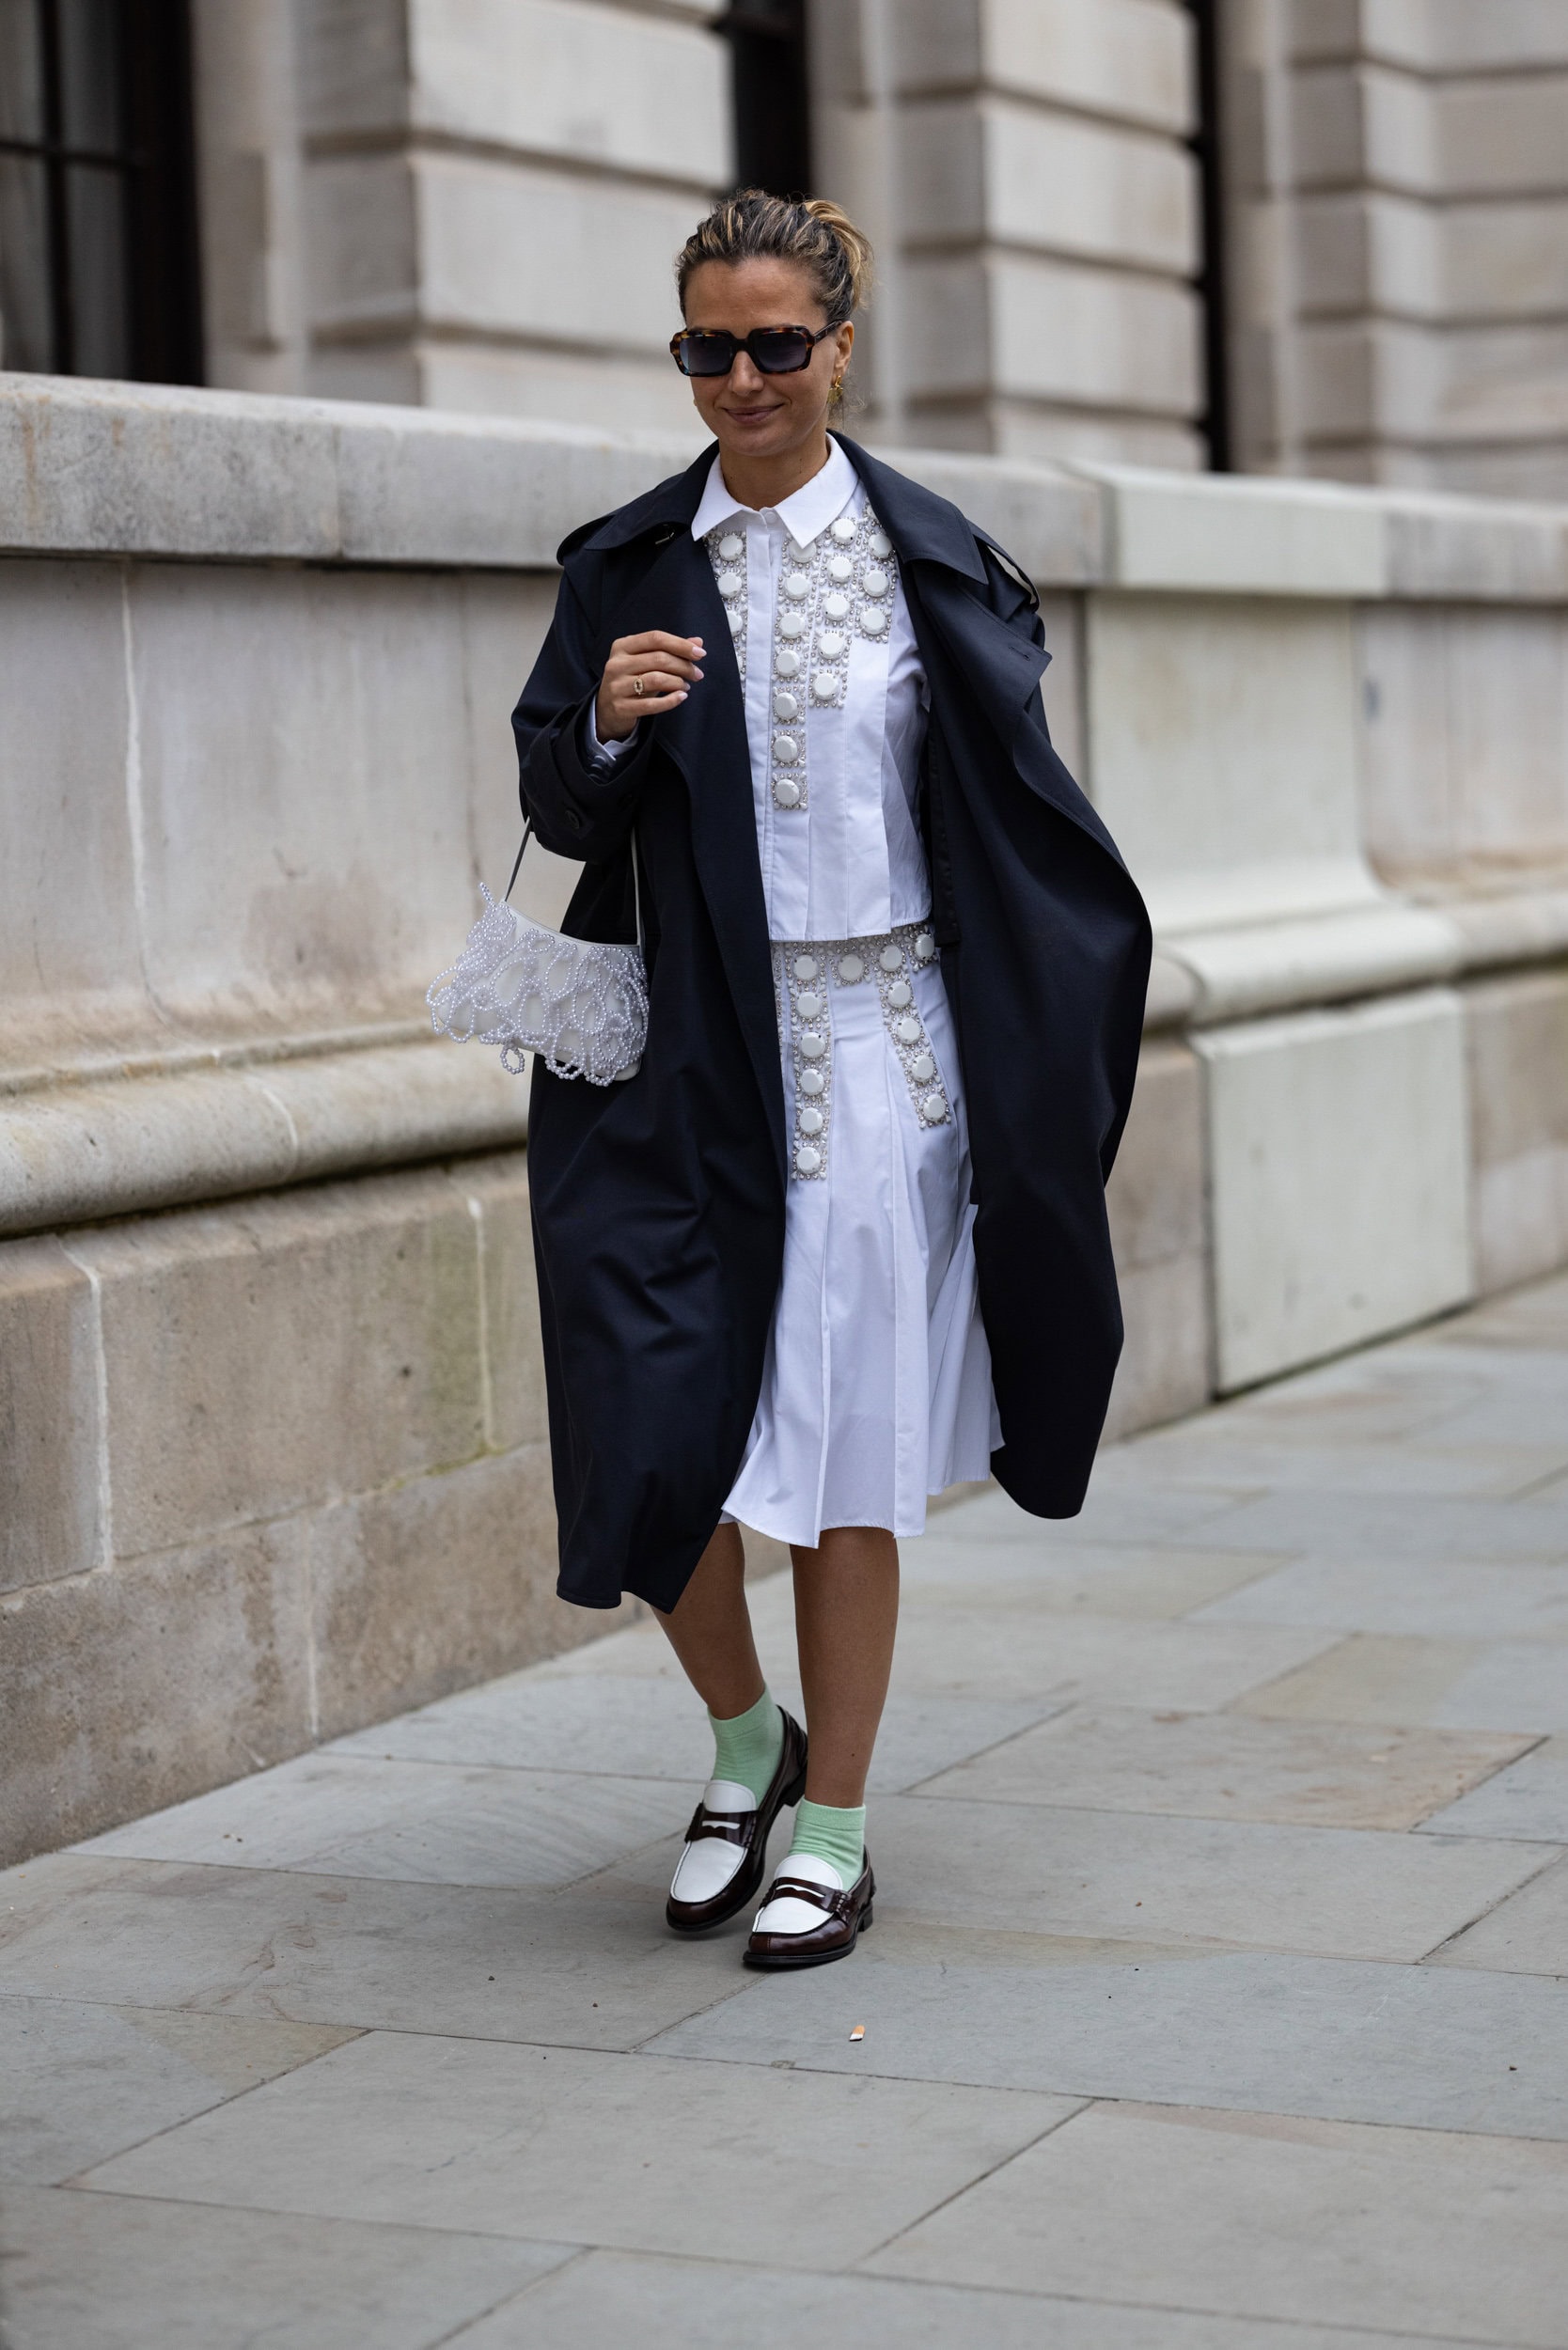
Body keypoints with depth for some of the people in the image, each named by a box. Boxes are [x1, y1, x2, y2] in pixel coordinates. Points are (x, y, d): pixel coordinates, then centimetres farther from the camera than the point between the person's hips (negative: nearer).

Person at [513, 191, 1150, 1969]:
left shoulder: (931, 557, 2)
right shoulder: (626, 567, 5)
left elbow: (1021, 800, 5)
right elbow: (558, 812, 6)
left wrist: (1061, 1026, -3)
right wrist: (605, 727, -15)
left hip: (880, 1053, -1)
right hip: (690, 1065, 1)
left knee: (853, 1458, 2)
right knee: (659, 1436, -4)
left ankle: (832, 1830, 16)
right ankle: (746, 1743, 23)